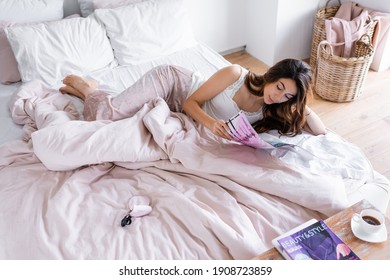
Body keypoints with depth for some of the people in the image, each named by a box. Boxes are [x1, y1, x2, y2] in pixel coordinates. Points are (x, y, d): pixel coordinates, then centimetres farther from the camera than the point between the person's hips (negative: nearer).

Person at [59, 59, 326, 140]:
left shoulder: (270, 111, -10)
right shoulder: (235, 74, -26)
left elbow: (322, 133, -8)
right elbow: (191, 102, -21)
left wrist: (304, 108, -24)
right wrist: (211, 122, -39)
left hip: (174, 110, 5)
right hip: (171, 80, -5)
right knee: (109, 115, -16)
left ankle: (89, 90, 28)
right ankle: (86, 87, 18)